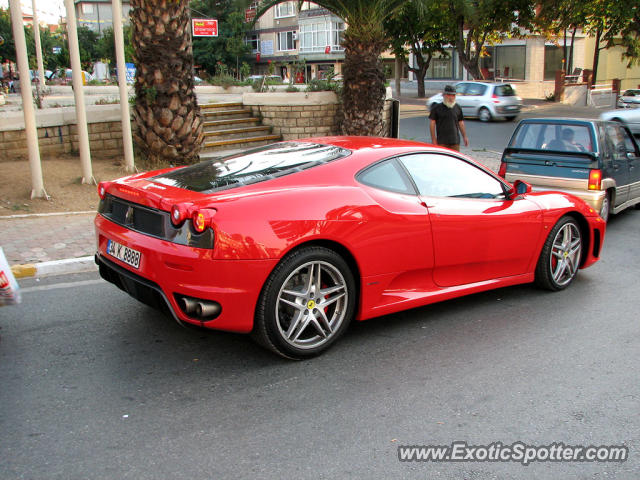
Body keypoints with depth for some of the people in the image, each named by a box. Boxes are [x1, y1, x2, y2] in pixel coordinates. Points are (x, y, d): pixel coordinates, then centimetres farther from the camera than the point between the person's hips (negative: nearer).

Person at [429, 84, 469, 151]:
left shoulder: (458, 108, 10)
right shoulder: (437, 108, 0)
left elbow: (461, 123, 16)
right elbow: (432, 123, -1)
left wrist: (464, 137, 12)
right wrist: (433, 139, -7)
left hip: (455, 141, 3)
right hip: (442, 142, -3)